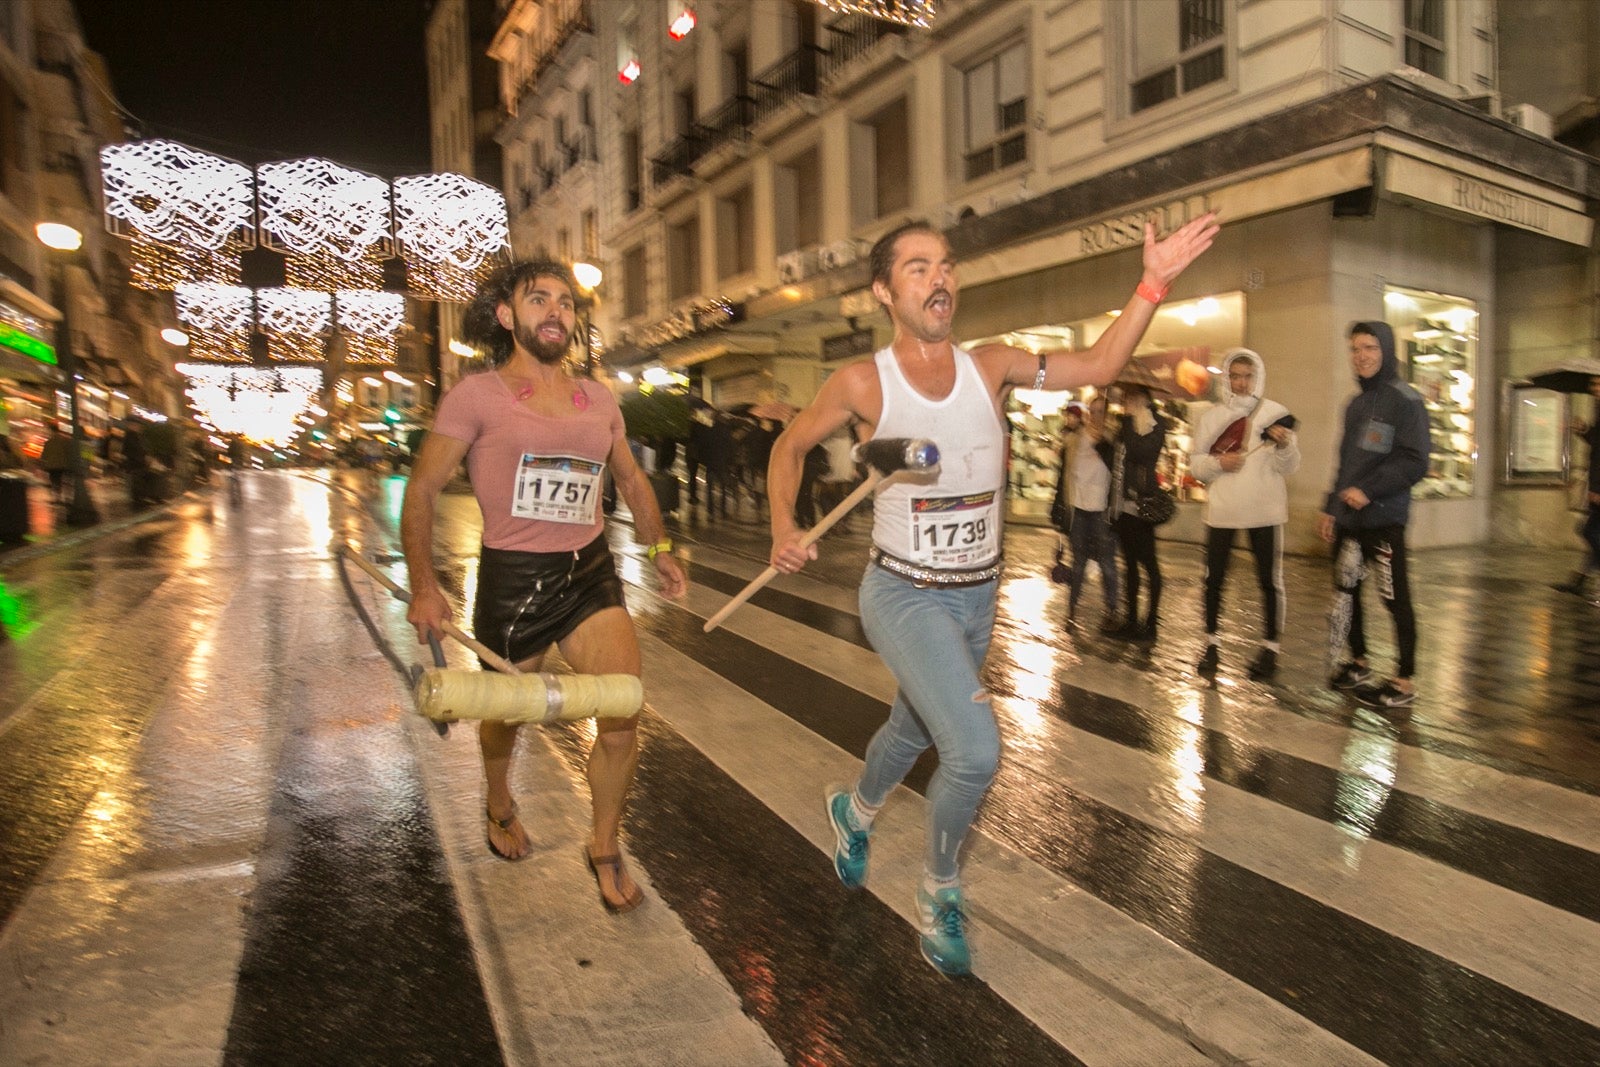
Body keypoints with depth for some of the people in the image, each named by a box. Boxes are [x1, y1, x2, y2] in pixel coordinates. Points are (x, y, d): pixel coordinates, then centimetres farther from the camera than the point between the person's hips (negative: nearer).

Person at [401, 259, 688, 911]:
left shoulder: (599, 400, 6)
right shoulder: (475, 396, -6)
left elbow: (631, 479, 21)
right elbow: (421, 491, -5)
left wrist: (659, 548, 16)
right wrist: (423, 586, -12)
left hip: (590, 572, 3)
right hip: (511, 578, -3)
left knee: (623, 718, -8)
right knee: (507, 711, 17)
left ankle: (604, 850, 17)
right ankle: (500, 805, 52)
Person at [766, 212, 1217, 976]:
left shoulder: (990, 367, -3)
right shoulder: (863, 383, -11)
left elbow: (1097, 366, -4)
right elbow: (790, 447, 2)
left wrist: (1153, 283, -14)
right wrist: (783, 528, -8)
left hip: (978, 598, 5)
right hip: (903, 595, -4)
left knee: (913, 731, 24)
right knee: (976, 749, -21)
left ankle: (852, 811, 58)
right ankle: (938, 892, 9)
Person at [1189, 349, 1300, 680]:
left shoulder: (1276, 413, 1)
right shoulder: (1212, 416, 5)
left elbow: (1289, 467, -3)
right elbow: (1195, 463, 6)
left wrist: (1284, 445, -23)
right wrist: (1218, 463, -14)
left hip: (1264, 511, -1)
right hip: (1222, 509, 1)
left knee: (1270, 581, 4)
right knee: (1214, 579, 5)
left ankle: (1270, 648, 16)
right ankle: (1211, 645, 18)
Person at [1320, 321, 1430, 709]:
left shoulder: (1405, 401, -7)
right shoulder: (1355, 404, 16)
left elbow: (1414, 462, -14)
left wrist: (1369, 490, -21)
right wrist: (1331, 508, 17)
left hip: (1384, 518, -8)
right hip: (1347, 518, 8)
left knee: (1395, 598, -2)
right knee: (1345, 590, 13)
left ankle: (1404, 682, 7)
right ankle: (1358, 663, 29)